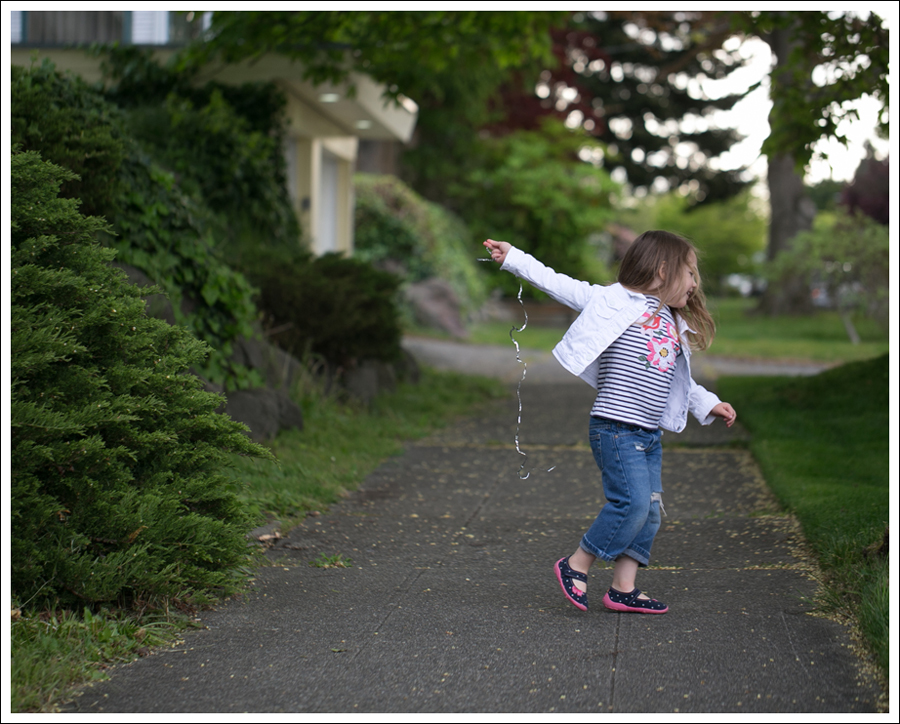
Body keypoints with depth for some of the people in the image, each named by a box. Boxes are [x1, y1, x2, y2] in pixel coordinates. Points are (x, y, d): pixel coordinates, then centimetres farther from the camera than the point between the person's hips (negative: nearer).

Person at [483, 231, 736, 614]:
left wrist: (708, 404, 26)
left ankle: (623, 589, 14)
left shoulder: (673, 325, 18)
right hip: (616, 428, -8)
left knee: (649, 510, 6)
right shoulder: (616, 301, -5)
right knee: (633, 501, -16)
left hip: (650, 435, 8)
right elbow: (563, 286, -4)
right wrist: (514, 259, -6)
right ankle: (576, 566, 0)